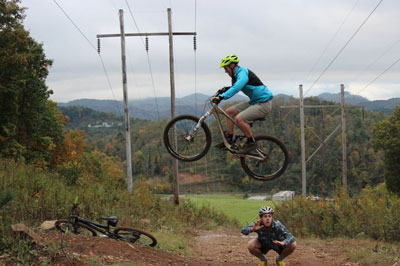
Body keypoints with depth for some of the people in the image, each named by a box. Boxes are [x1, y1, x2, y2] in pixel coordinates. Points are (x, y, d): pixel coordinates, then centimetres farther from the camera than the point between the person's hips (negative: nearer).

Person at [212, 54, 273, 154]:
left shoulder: (243, 73, -19)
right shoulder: (236, 75, 11)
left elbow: (236, 88, -37)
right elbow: (234, 88, 28)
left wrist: (221, 97, -43)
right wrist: (222, 91, 11)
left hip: (263, 104, -10)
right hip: (254, 102, 10)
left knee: (239, 118, -25)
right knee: (229, 111, 9)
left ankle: (251, 142, -9)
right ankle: (229, 140, 13)